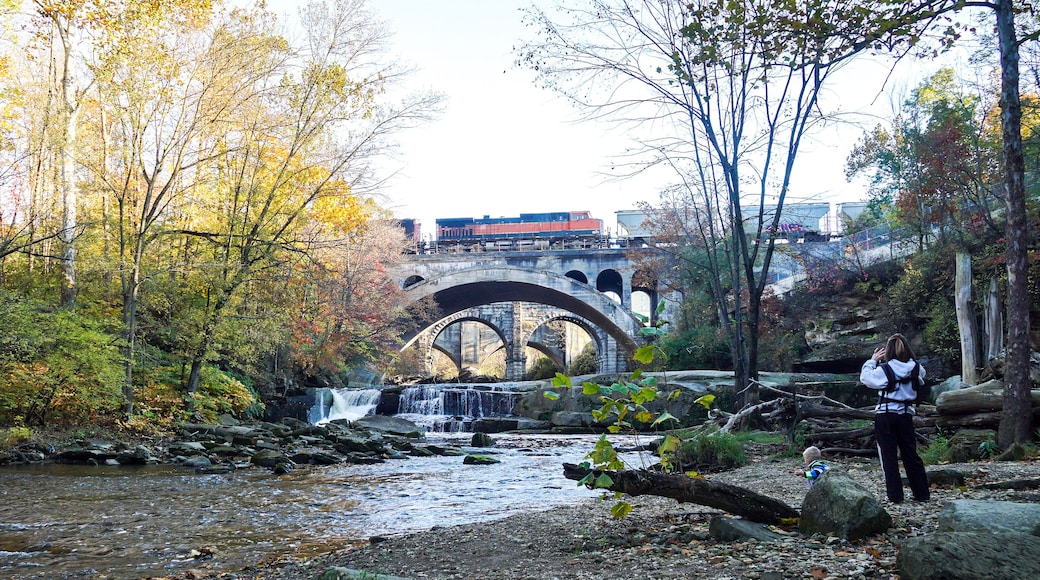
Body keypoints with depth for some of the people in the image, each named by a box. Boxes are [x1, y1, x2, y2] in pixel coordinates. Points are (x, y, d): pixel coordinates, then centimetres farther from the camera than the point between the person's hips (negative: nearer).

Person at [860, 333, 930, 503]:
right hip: (906, 414, 4)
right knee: (910, 454, 13)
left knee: (888, 454, 3)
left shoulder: (884, 369, -13)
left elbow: (865, 377, -3)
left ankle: (895, 495, 3)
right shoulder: (916, 368, -2)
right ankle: (922, 493, 17)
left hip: (885, 415, -4)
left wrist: (872, 360, 7)